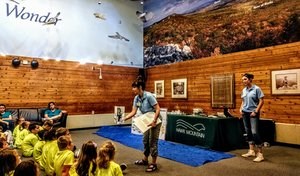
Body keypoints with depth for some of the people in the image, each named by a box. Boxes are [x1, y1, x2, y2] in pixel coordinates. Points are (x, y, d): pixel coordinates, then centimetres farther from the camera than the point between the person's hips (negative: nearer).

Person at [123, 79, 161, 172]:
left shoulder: (149, 96, -25)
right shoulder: (136, 98, -2)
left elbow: (158, 109, -26)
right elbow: (133, 112, -3)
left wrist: (154, 121, -30)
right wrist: (124, 118, -16)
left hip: (155, 120, -8)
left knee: (153, 142, -3)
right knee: (145, 141, 16)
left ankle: (153, 164, 9)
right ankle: (145, 160, 32)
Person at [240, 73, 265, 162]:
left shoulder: (256, 89, -10)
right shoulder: (244, 90, 9)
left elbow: (261, 101, -11)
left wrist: (256, 111, -15)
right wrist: (241, 109, 4)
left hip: (253, 113, -7)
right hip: (245, 113, 7)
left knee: (254, 132, -11)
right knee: (248, 132, 11)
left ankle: (260, 154, -2)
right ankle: (251, 151, 22)